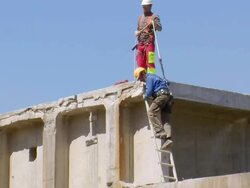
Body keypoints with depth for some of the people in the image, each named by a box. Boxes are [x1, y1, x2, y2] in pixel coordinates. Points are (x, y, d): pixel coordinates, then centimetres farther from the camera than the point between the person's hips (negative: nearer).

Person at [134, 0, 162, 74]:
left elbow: (160, 28, -12)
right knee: (140, 64, 4)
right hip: (140, 44, 6)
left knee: (150, 62, -13)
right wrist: (137, 32, 5)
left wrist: (154, 23, -33)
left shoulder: (154, 17, 2)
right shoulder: (140, 18, 21)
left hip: (149, 43, -6)